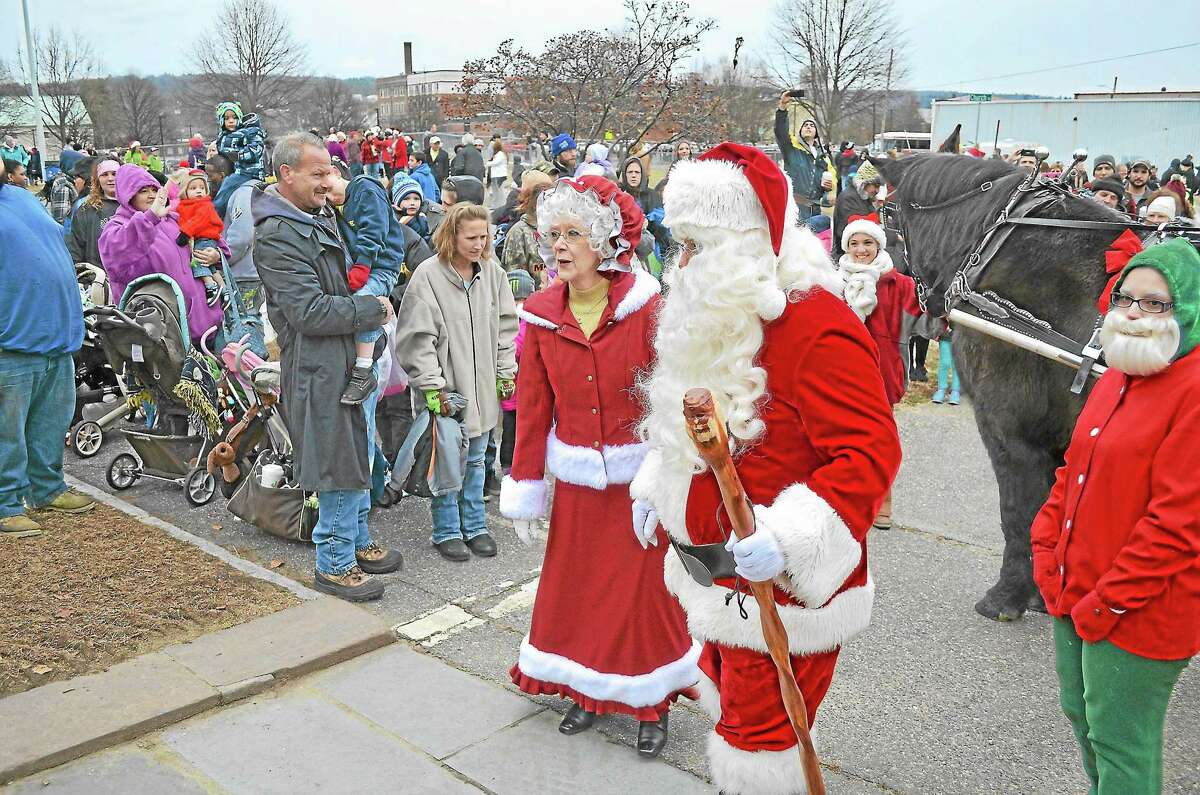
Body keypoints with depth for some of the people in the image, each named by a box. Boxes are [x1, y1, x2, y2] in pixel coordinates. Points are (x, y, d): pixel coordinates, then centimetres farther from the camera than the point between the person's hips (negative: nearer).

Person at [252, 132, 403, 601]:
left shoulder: (323, 216, 12)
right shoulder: (277, 236, -18)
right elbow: (311, 311, -23)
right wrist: (374, 310, -13)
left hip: (356, 357, 10)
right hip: (321, 367, -10)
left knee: (360, 456, 19)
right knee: (341, 465, -1)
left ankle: (358, 542, 34)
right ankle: (334, 564, 13)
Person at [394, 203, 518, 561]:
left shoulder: (493, 273, 4)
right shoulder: (427, 275, -13)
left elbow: (505, 326, 12)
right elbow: (418, 337, -13)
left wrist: (506, 372, 9)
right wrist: (432, 385, -16)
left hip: (482, 386, 5)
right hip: (446, 390, -5)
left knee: (475, 460, 16)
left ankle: (474, 525, 28)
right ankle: (447, 531, 19)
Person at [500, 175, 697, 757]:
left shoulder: (646, 306, -11)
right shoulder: (542, 316, 0)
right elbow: (532, 408, 3)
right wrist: (525, 488, 4)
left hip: (641, 478, -3)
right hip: (577, 481, 3)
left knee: (645, 589, 6)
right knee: (575, 586, 12)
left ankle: (651, 704, 26)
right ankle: (588, 691, 34)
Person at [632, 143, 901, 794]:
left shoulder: (817, 325, -24)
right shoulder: (716, 313, 7)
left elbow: (870, 452, -27)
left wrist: (786, 538, -35)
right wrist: (655, 488, 16)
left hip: (777, 581, -9)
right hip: (713, 565, 9)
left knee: (759, 724, 6)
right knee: (730, 698, 25)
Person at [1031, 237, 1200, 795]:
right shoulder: (1115, 379, 10)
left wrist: (1108, 601, -18)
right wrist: (1047, 546, 3)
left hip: (1138, 612, -8)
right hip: (1075, 593, 8)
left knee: (1119, 740, 6)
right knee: (1080, 713, 23)